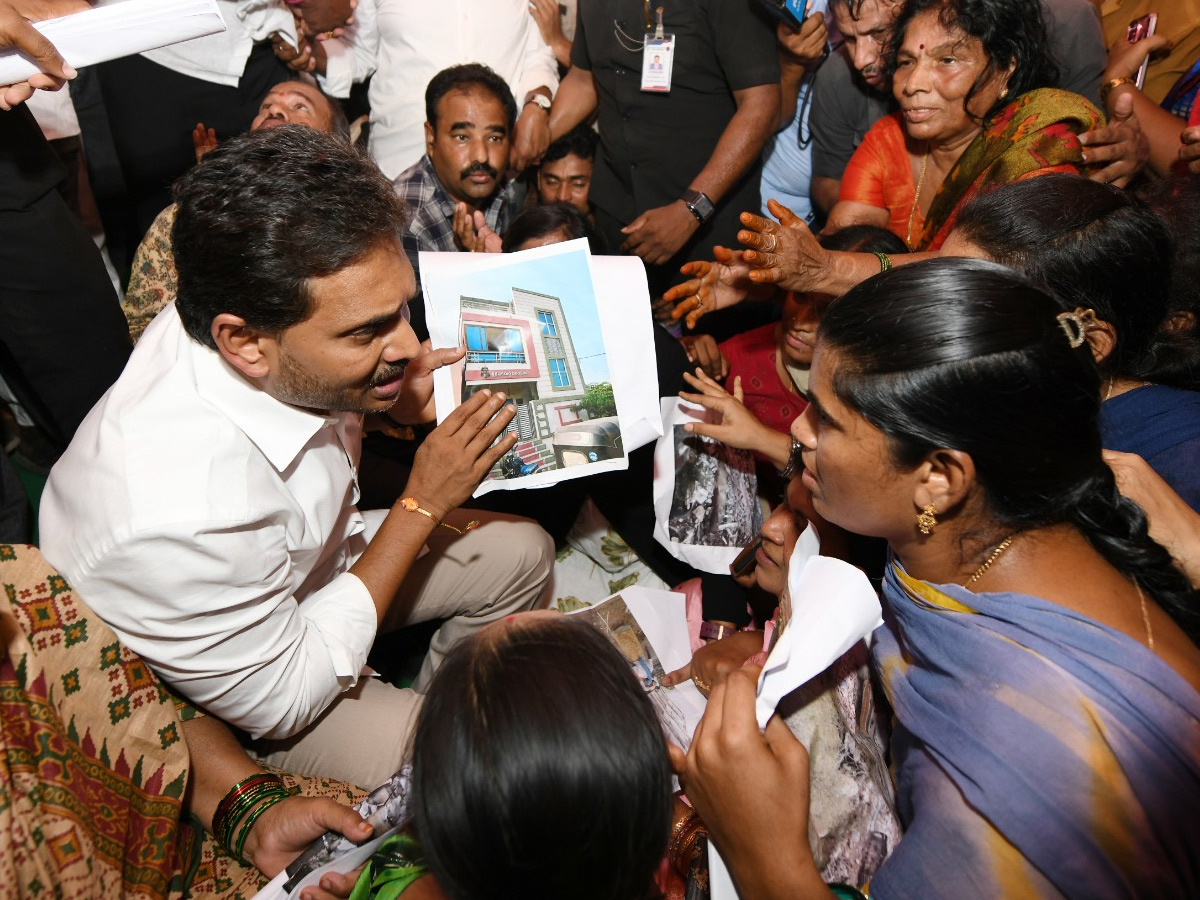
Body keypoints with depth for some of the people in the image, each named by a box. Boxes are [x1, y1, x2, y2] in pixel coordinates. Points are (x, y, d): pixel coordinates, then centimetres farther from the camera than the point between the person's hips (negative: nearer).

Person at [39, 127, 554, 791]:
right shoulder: (179, 514, -43)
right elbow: (279, 702, -27)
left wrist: (390, 396, -17)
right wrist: (422, 505, -27)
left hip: (313, 561, 7)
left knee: (521, 553, 7)